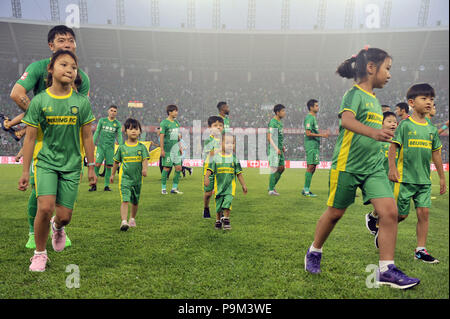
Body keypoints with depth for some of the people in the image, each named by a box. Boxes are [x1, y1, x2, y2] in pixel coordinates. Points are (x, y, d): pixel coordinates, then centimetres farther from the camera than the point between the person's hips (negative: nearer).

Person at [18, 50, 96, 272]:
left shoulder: (81, 102, -1)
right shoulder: (39, 101, -3)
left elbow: (87, 136, 5)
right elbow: (30, 137, 0)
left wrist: (91, 167, 6)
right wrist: (25, 172, -1)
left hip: (72, 165, 1)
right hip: (45, 162, -1)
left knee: (64, 216, 1)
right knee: (45, 208, -16)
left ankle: (57, 227, 41)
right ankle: (40, 253, 9)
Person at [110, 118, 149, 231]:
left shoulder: (141, 147, 1)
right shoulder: (122, 147, 2)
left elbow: (145, 160, -9)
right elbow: (116, 161, 13)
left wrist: (144, 169, -29)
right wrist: (112, 174, 19)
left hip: (137, 178, 2)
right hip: (124, 178, -2)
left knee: (135, 202, 15)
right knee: (125, 200, -15)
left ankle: (132, 219, 35)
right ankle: (124, 221, -18)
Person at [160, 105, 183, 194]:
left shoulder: (176, 122, 12)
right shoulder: (164, 123, -9)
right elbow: (161, 136, -11)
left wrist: (180, 147, 18)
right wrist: (162, 150, -14)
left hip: (175, 148, 7)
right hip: (168, 149, -7)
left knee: (178, 167, 3)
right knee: (167, 168, -1)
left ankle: (174, 188, 13)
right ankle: (163, 188, 12)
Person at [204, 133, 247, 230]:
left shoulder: (234, 158, 2)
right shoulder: (216, 157, 0)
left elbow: (239, 173, 8)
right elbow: (210, 169, -2)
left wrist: (243, 185, 10)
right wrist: (206, 178, -19)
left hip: (230, 185, 0)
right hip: (219, 185, 1)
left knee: (227, 202, -12)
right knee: (218, 204, 10)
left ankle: (226, 219, 6)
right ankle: (218, 220, 27)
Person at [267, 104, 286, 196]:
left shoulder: (279, 122, 16)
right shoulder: (272, 122, -12)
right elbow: (269, 138, -17)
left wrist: (282, 146, 16)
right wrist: (276, 149, -21)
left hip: (279, 148, 9)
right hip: (273, 149, -9)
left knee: (281, 168, 11)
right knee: (274, 169, -7)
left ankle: (272, 186, 22)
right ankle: (271, 190, 1)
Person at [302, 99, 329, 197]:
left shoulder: (313, 117, 20)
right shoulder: (309, 118, -11)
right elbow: (308, 133, -19)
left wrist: (323, 134, 18)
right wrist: (321, 135, -17)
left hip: (315, 146, 10)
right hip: (311, 146, -10)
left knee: (312, 167, 10)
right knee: (310, 167, -9)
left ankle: (305, 189, 16)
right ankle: (306, 190, -5)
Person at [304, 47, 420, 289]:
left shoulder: (375, 100, 16)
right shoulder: (355, 93, -9)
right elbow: (346, 119, -30)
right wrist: (373, 132, -44)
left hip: (373, 167, 7)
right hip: (347, 165, -7)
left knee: (390, 211, -7)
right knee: (335, 212, 6)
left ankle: (387, 270, 1)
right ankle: (314, 252, 28)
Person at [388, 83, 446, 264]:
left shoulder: (432, 129, 10)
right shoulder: (405, 125, -5)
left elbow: (436, 154, 16)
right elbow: (393, 147, -7)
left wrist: (442, 177, 18)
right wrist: (392, 168, -15)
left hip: (424, 179, 5)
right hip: (405, 178, -5)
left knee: (424, 212, 0)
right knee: (401, 214, 2)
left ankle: (421, 250, 9)